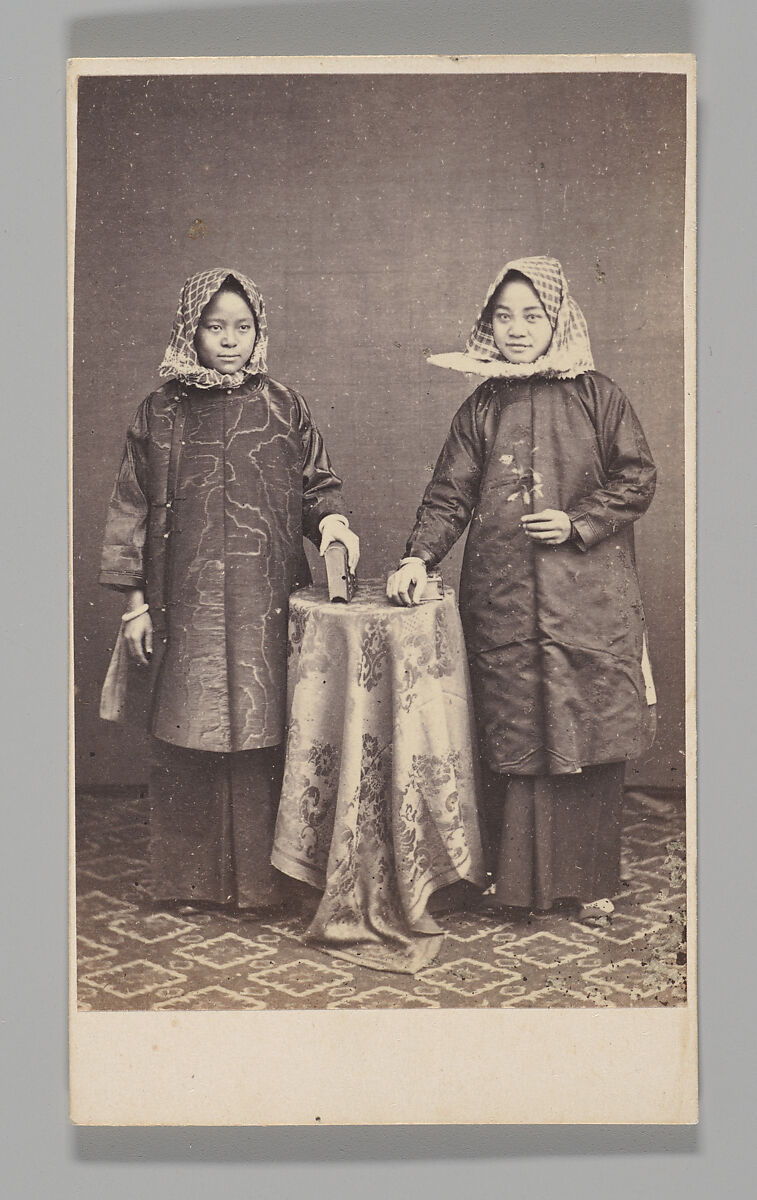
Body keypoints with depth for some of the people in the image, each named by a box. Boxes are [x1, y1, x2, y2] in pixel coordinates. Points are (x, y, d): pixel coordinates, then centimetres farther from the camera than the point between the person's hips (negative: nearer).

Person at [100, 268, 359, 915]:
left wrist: (331, 519, -10)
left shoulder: (283, 408, 7)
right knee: (186, 741, 3)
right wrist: (135, 602, 4)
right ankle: (189, 879, 18)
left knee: (261, 739, 0)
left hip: (267, 605, 0)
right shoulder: (160, 414, 7)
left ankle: (260, 878, 14)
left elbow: (319, 484, 13)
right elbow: (131, 510, 8)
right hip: (185, 607, 1)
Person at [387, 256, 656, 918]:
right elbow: (450, 493, 6)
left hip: (589, 599, -1)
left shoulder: (598, 396, 5)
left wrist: (578, 523, -9)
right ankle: (516, 876, 19)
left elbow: (637, 478, 4)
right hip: (504, 602, 1)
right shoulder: (481, 409, 10)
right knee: (512, 741, 5)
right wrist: (419, 556, -9)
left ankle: (592, 879, 18)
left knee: (593, 737, 2)